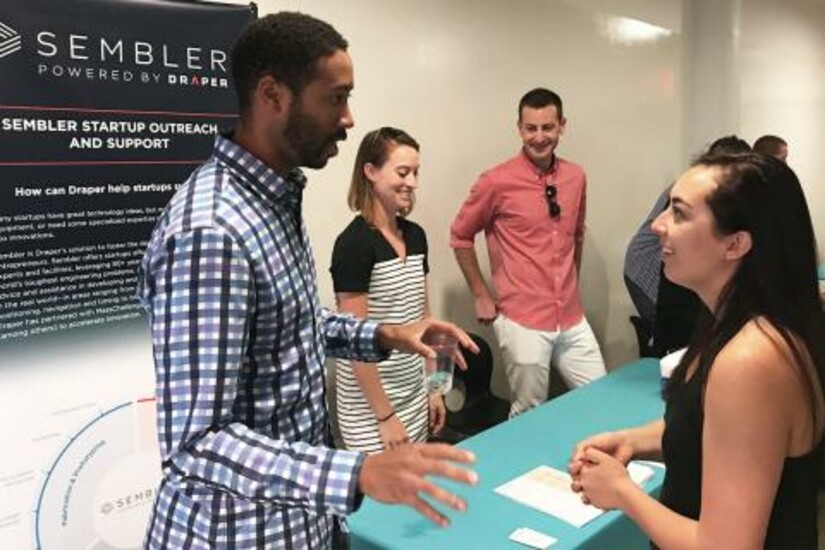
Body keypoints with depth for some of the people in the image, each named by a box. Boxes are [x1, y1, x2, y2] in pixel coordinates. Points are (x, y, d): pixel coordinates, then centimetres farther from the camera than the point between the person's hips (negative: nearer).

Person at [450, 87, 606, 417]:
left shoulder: (576, 177, 5)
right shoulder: (497, 182, -11)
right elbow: (460, 237, 0)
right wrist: (481, 296, 0)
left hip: (572, 319, 5)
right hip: (523, 323, -5)